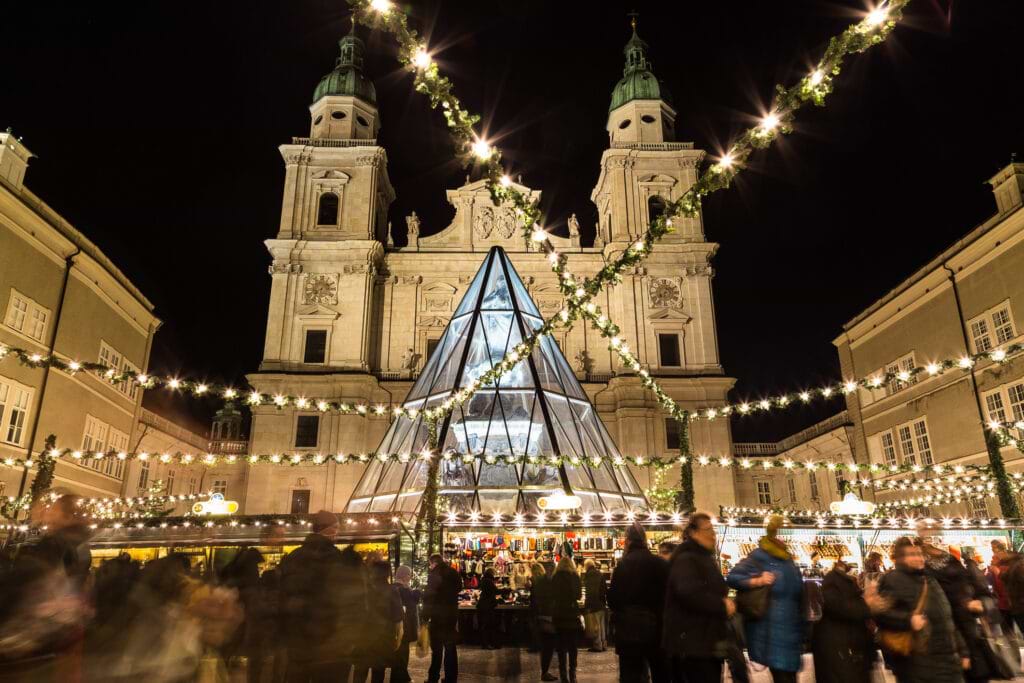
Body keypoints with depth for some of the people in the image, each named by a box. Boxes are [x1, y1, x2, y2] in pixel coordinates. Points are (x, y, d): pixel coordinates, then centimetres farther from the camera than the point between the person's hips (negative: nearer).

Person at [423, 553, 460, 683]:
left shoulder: (434, 573, -12)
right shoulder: (454, 573, 7)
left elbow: (428, 595, -17)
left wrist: (425, 616, -12)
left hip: (438, 615, -5)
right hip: (452, 614, 5)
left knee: (437, 649, 3)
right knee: (450, 647, 11)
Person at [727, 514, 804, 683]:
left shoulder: (787, 558, 14)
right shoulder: (760, 556, -10)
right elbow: (732, 577, -15)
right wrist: (757, 581, -29)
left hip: (790, 628, 8)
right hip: (771, 630, -8)